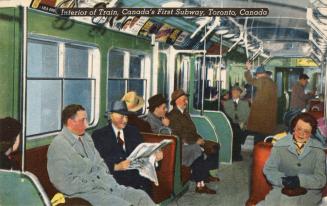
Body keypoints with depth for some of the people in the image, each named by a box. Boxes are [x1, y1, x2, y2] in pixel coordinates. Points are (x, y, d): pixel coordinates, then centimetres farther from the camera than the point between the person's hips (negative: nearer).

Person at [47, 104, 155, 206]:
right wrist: (95, 184, -13)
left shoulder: (86, 137, 13)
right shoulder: (59, 145, -12)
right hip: (85, 192, -8)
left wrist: (107, 179, 2)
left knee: (141, 196, -9)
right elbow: (66, 184, -17)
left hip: (106, 185, 8)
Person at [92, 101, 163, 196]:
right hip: (114, 174, -3)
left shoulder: (133, 131, 22)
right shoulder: (99, 134, 7)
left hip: (135, 172, 3)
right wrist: (116, 167, -21)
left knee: (145, 183, -27)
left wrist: (154, 155, -3)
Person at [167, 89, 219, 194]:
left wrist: (199, 138, 1)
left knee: (213, 147, -4)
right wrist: (196, 141, -16)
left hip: (192, 142, 9)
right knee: (198, 151, -33)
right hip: (182, 145, -9)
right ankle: (200, 185, -27)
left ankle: (205, 174, 5)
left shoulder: (185, 113, 19)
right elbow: (179, 136, -16)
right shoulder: (172, 115, -10)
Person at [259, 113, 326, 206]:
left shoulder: (318, 150, 2)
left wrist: (300, 180, -18)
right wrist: (283, 180, -17)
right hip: (281, 189, 1)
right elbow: (269, 169, 2)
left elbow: (320, 179, -1)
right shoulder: (280, 145, 2)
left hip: (308, 192, -1)